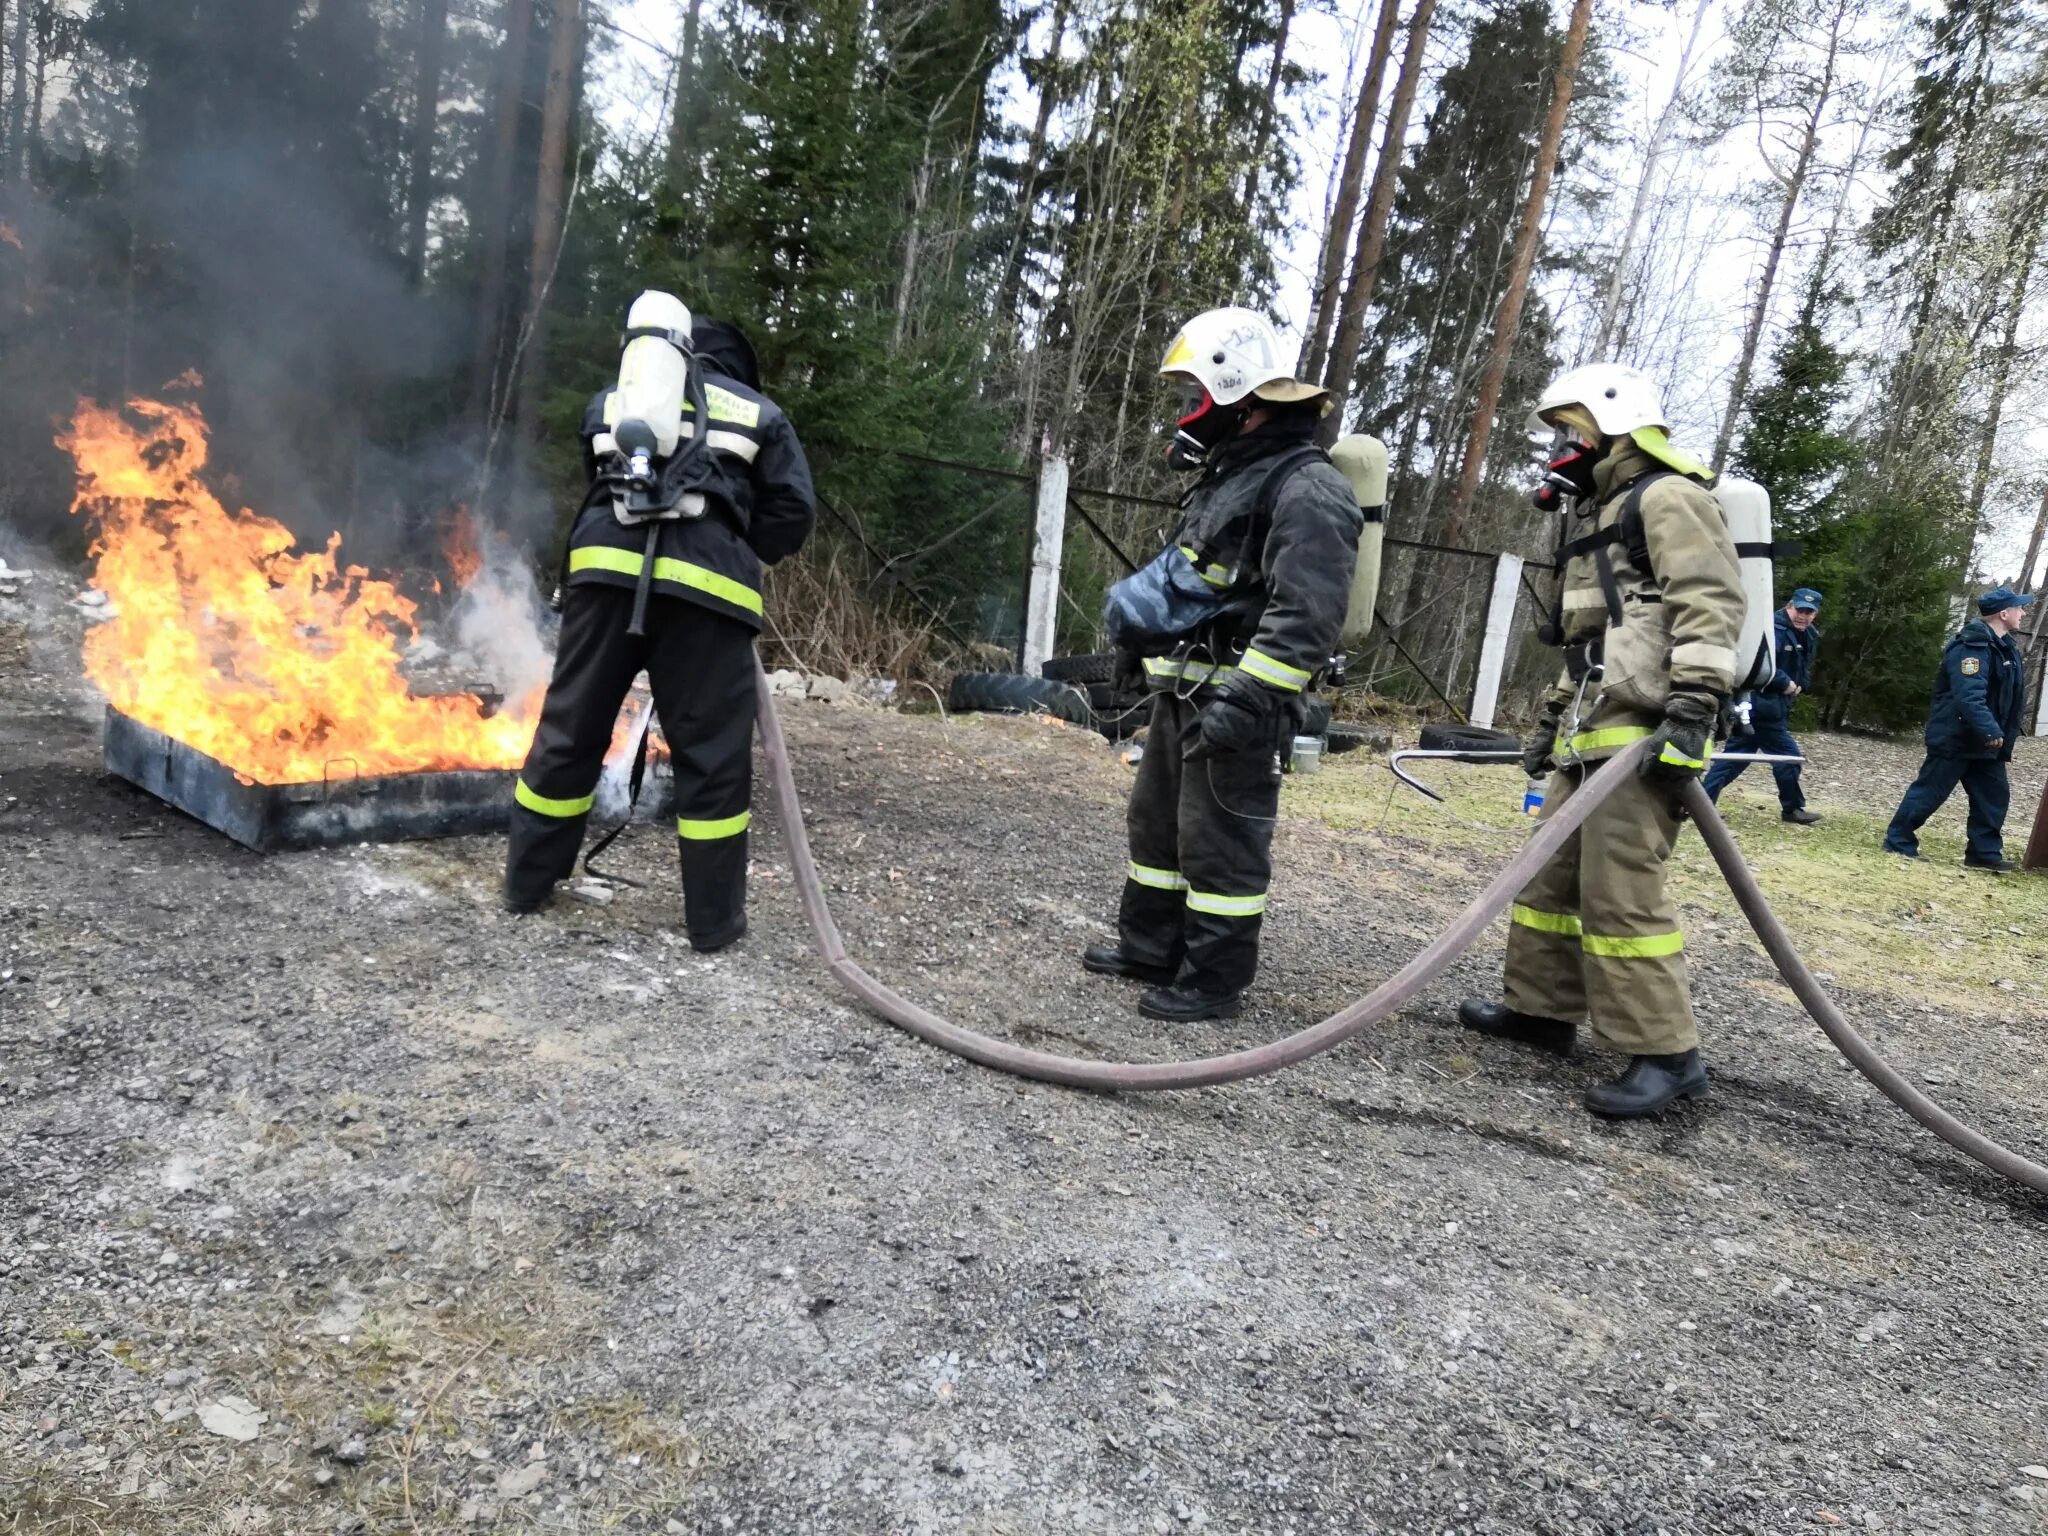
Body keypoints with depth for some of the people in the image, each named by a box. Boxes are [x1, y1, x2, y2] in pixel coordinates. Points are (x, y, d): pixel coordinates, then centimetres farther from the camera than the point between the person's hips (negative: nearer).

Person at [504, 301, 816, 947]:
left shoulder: (612, 400, 30)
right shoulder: (759, 412, 21)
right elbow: (793, 512, 12)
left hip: (606, 563, 3)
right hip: (705, 580, -3)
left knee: (571, 728, 13)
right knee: (712, 751, 4)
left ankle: (527, 881, 25)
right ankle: (713, 918, 9)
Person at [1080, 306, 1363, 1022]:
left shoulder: (1306, 488, -17)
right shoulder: (1227, 472, 16)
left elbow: (1305, 616, -25)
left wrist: (1246, 699, -28)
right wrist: (1142, 634, 28)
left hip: (1238, 701, -10)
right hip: (1183, 690, 10)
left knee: (1219, 840, -3)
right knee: (1158, 818, 18)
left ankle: (1215, 979, 9)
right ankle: (1150, 945, 32)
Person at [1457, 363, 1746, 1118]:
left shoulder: (1669, 499, -4)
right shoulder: (1597, 515, 27)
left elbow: (1711, 605, -16)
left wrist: (1692, 710, -25)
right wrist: (1552, 719, 28)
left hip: (1643, 735, -10)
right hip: (1591, 736, 10)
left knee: (1620, 889, -13)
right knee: (1551, 874, 14)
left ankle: (1666, 1053, -7)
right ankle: (1542, 1008, 25)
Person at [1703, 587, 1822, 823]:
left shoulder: (1809, 637, 14)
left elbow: (1805, 670, 23)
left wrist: (1799, 686, 2)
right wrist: (1786, 683, -19)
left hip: (1772, 708, 9)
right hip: (1759, 707, -9)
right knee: (1788, 756, 0)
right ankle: (1792, 808, 16)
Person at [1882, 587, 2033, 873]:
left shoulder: (2002, 646, 13)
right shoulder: (1973, 647, -20)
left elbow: (2005, 696, 21)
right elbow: (1969, 697, -31)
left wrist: (2001, 733, 16)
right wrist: (1990, 731, -37)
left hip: (1985, 740, 10)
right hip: (1956, 738, -10)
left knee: (1994, 795, 9)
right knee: (1930, 791, -3)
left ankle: (1985, 853, 16)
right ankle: (1898, 842, 6)